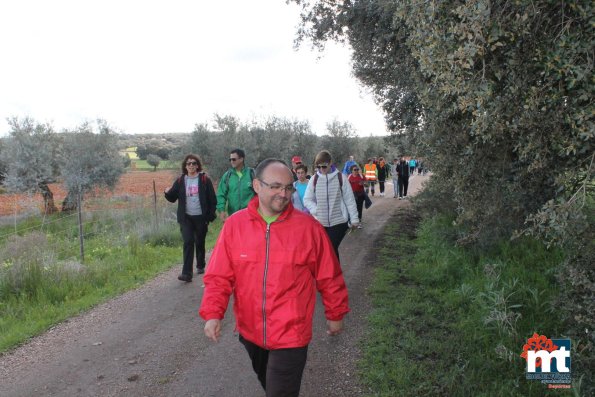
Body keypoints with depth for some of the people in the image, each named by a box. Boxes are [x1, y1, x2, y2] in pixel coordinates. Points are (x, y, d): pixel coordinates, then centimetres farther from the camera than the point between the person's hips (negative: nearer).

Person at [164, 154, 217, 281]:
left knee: (200, 243, 12)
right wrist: (167, 193, -16)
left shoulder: (204, 180, -2)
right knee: (188, 242, -9)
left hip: (201, 217, -1)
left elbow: (212, 199, -2)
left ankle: (200, 266, 34)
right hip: (186, 218, 1)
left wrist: (210, 216, -7)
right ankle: (187, 273, -11)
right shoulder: (180, 181, 5)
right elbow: (172, 198, 6)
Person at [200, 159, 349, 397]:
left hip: (290, 335, -3)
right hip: (249, 331, 4)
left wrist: (335, 315, 6)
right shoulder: (235, 224, -8)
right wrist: (213, 313, -16)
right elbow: (219, 276, -5)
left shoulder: (308, 227, -13)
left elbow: (329, 277, -3)